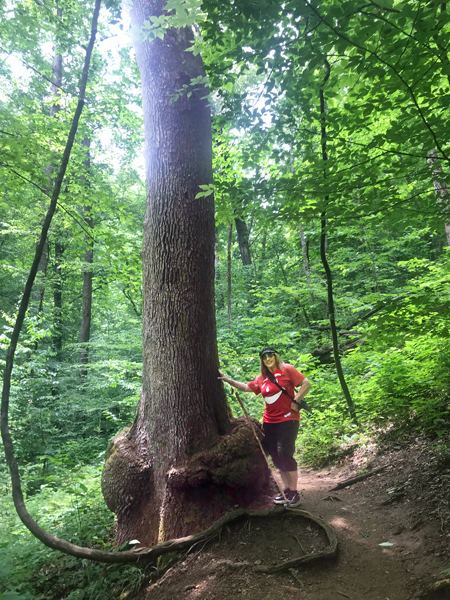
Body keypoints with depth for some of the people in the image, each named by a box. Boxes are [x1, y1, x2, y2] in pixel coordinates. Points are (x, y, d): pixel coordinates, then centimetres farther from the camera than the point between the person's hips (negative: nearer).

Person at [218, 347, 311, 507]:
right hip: (270, 421, 6)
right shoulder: (262, 378, 11)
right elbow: (247, 387, 15)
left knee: (285, 454, -11)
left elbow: (306, 384, -9)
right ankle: (286, 490, 22)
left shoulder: (287, 369, -7)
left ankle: (294, 493, 2)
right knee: (276, 457, 9)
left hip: (288, 419, -6)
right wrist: (228, 380, 10)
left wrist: (295, 401, -13)